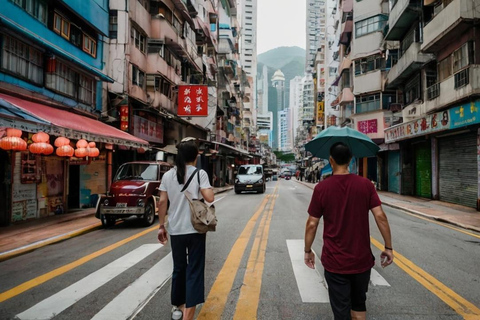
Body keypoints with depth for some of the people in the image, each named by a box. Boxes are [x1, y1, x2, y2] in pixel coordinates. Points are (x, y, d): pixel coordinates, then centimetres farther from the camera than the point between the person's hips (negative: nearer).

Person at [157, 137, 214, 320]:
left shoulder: (168, 175, 2)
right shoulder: (200, 173, -8)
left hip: (175, 230, 4)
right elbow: (209, 198, -16)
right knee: (194, 270, 3)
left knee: (179, 268, 20)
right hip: (195, 229, -3)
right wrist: (208, 187, 4)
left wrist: (161, 226, 8)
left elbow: (162, 202, 0)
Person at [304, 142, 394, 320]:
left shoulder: (321, 188, -10)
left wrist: (308, 250, 5)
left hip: (335, 262, -2)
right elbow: (380, 216, -9)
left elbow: (312, 224, -8)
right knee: (359, 304, 24)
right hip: (362, 259, 3)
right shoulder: (365, 185, -6)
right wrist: (388, 247, 2)